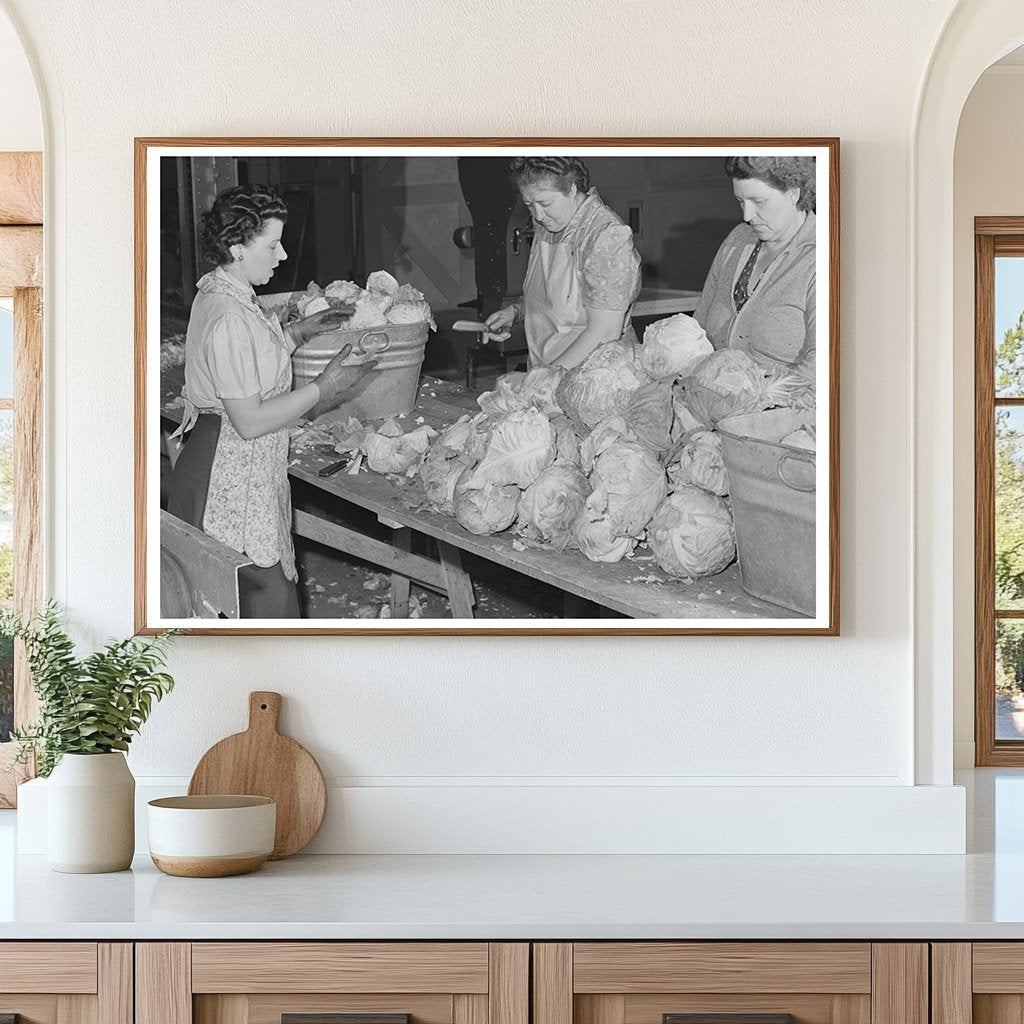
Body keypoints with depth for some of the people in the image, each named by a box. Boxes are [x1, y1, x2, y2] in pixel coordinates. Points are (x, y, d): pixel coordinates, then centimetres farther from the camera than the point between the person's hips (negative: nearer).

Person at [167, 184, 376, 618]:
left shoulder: (217, 291, 9)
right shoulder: (229, 319, -24)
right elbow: (250, 421, -23)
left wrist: (299, 332, 13)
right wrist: (325, 387, -17)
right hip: (234, 480, -11)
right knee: (267, 596, -5)